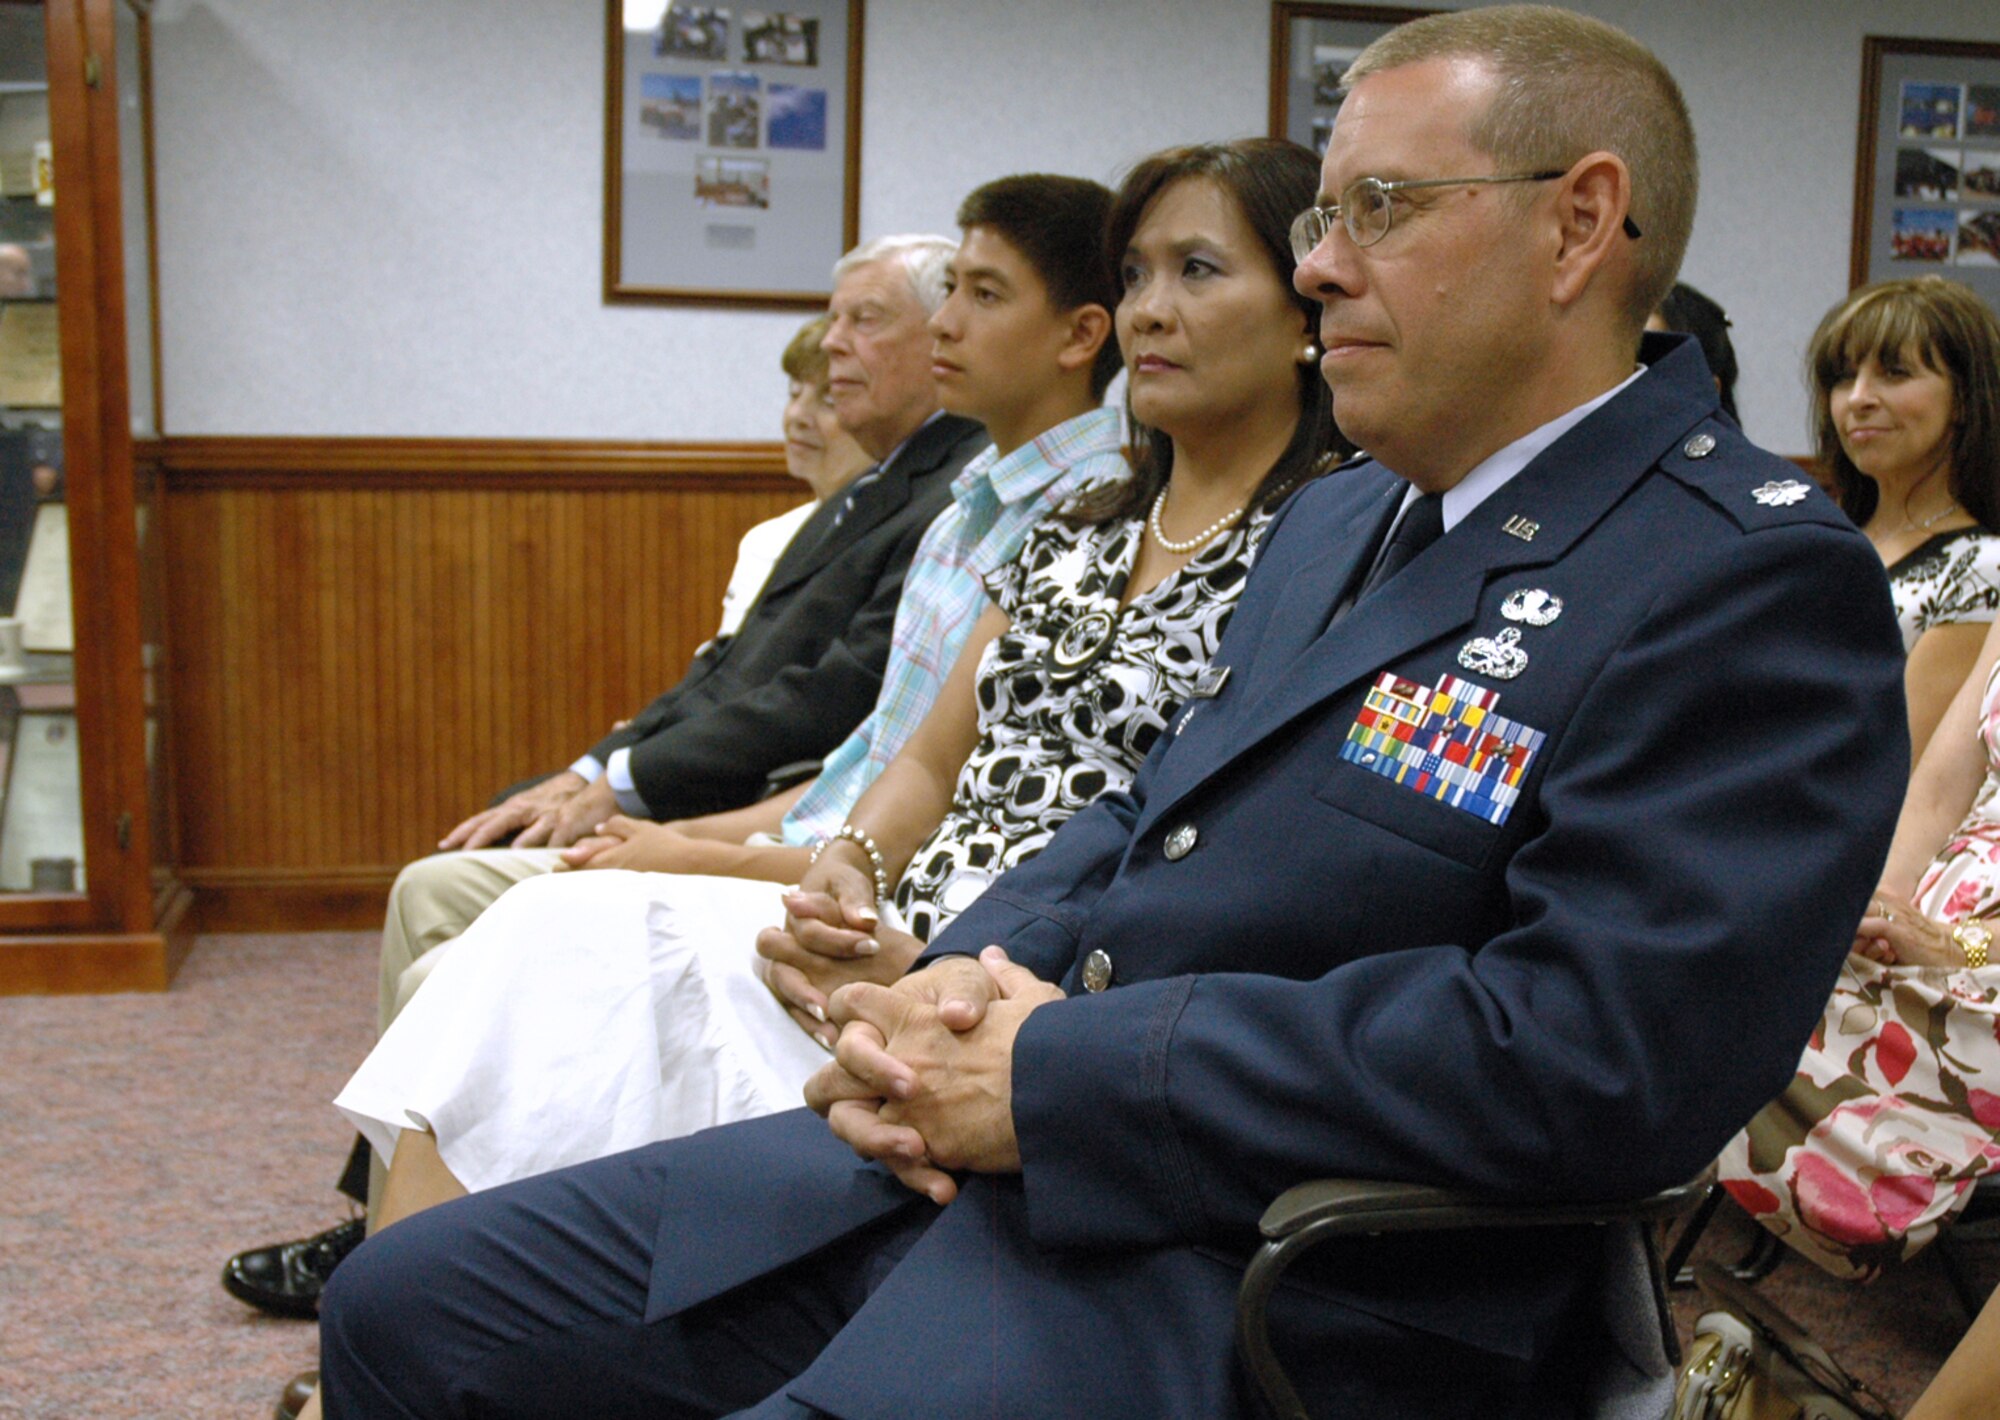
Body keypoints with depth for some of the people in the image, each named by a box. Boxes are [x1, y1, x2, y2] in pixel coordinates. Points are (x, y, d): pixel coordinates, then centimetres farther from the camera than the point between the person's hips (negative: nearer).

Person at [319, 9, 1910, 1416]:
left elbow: (1600, 1050, -24)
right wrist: (957, 983, -4)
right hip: (972, 1163, 9)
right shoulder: (1334, 520, 17)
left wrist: (1057, 1072, -19)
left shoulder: (1759, 583, -12)